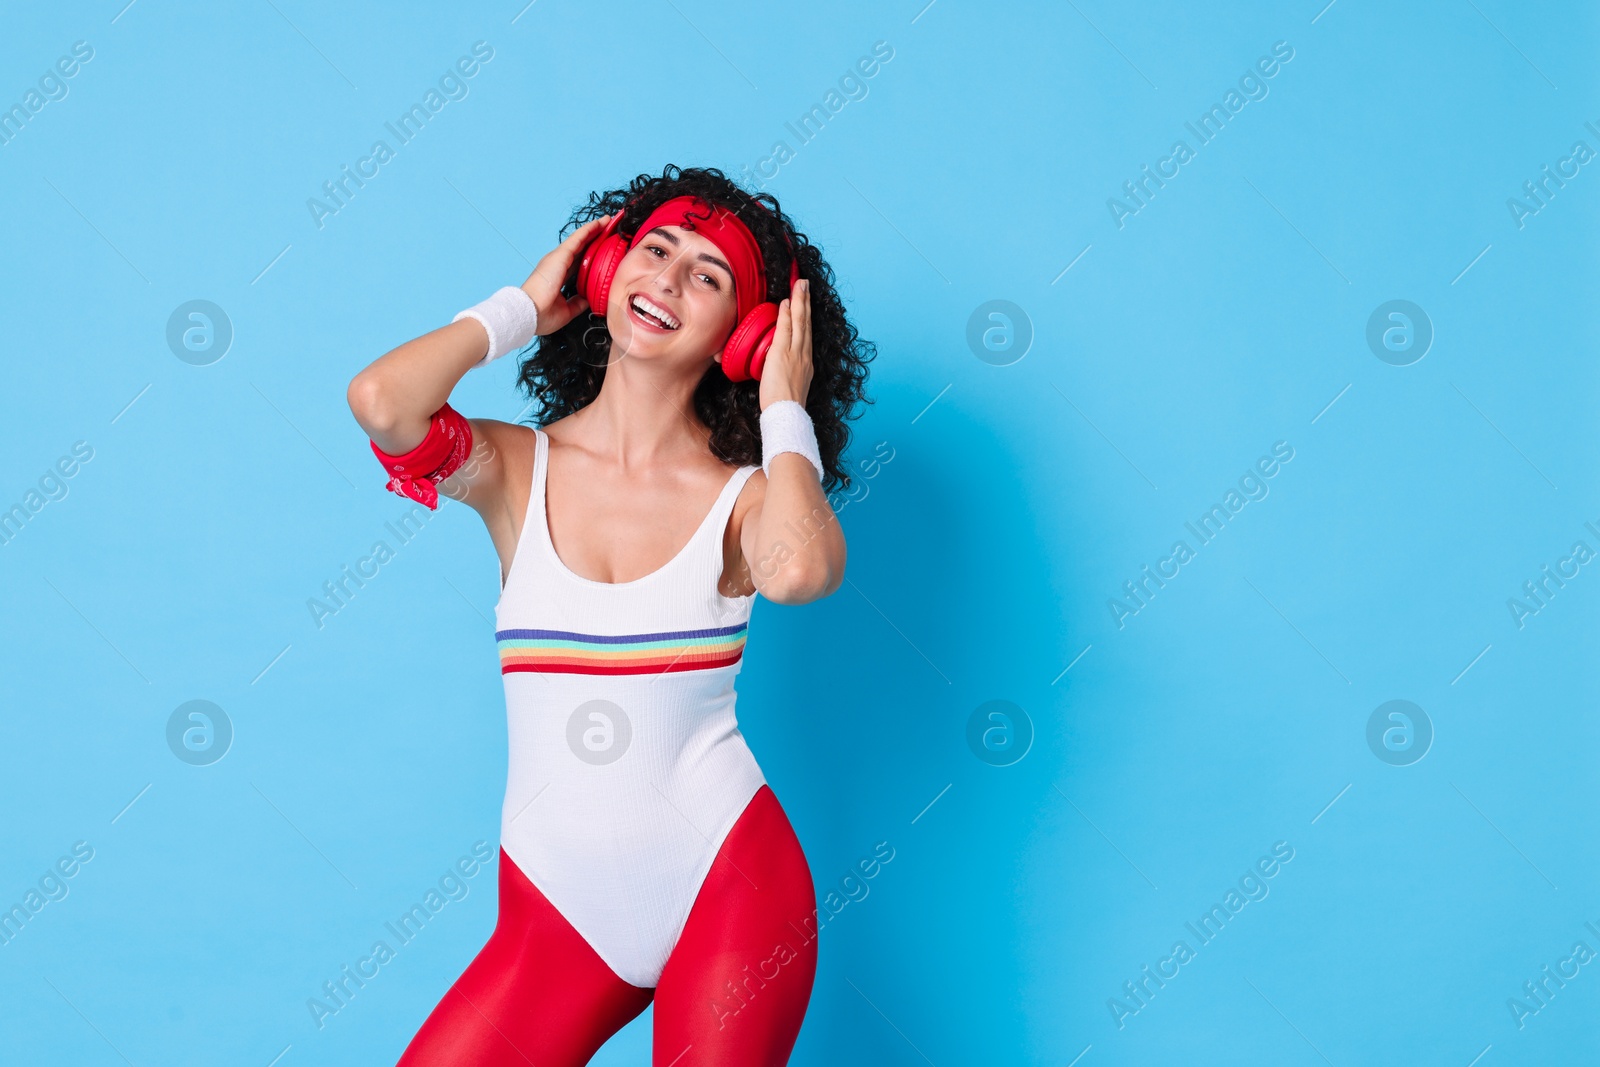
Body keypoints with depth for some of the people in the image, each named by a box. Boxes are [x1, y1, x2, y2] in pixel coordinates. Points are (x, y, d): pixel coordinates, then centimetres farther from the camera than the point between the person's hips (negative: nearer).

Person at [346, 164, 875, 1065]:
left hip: (729, 884, -1)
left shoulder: (743, 493, -2)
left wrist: (786, 413, -10)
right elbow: (381, 401, -19)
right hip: (559, 912, 1)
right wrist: (519, 309, -3)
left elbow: (799, 571, -27)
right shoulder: (519, 470, 1)